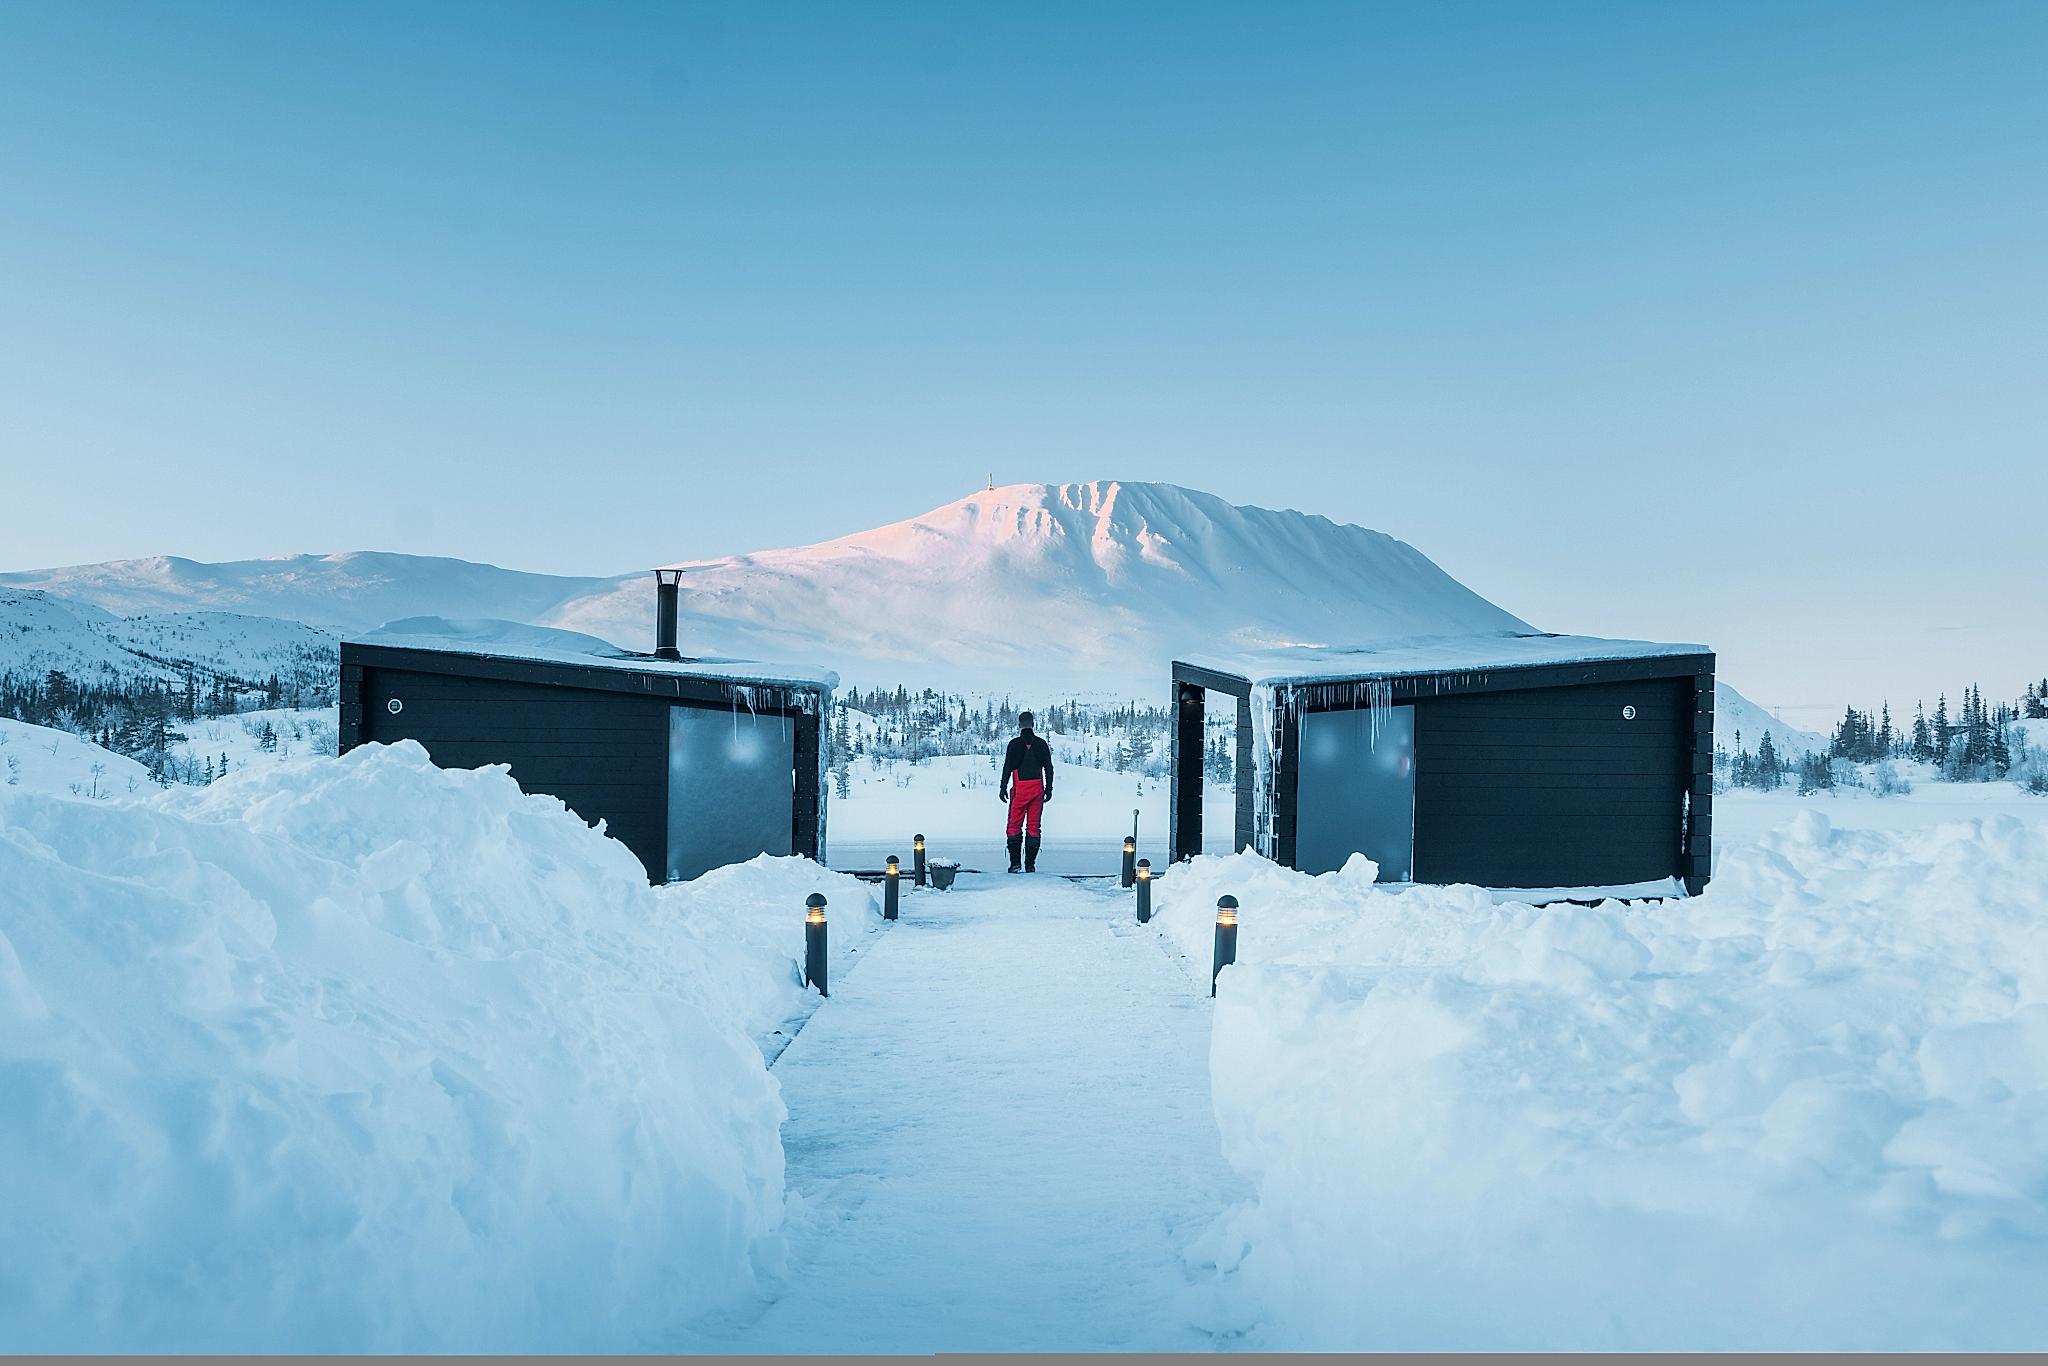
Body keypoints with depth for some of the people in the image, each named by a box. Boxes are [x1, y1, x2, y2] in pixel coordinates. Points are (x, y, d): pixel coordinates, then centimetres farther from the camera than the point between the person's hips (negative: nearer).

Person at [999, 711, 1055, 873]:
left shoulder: (1015, 744, -4)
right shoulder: (1041, 744, 6)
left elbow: (1007, 767, -6)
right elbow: (1049, 768, 7)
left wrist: (1003, 787, 1)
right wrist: (1049, 789, 15)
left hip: (1020, 789, -3)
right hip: (1037, 788, 3)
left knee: (1014, 825, 4)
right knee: (1033, 826, 6)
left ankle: (1015, 863, -2)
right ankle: (1030, 864, 5)